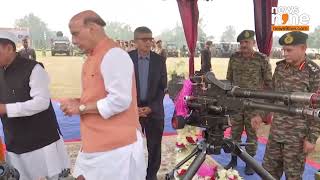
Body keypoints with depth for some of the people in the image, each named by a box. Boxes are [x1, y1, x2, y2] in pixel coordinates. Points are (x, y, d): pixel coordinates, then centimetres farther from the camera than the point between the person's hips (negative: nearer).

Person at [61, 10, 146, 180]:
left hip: (116, 147, -9)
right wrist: (77, 102, 2)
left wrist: (80, 107, -15)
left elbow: (120, 101, -24)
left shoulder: (113, 55, -17)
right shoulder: (93, 57, 13)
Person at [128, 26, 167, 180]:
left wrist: (151, 107, -11)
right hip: (132, 109, -1)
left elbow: (162, 87, 1)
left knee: (154, 146, 8)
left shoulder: (159, 60, 1)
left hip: (154, 110, 1)